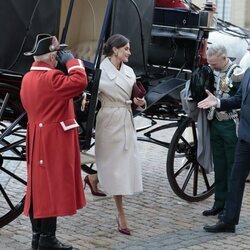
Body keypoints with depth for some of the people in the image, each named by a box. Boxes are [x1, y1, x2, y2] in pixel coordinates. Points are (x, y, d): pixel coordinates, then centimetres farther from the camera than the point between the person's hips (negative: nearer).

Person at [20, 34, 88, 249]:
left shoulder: (28, 78, 10)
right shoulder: (51, 77, -19)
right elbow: (80, 82, -30)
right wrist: (71, 61, -16)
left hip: (36, 138, 9)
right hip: (54, 140, -9)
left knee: (38, 185, 12)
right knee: (52, 186, -4)